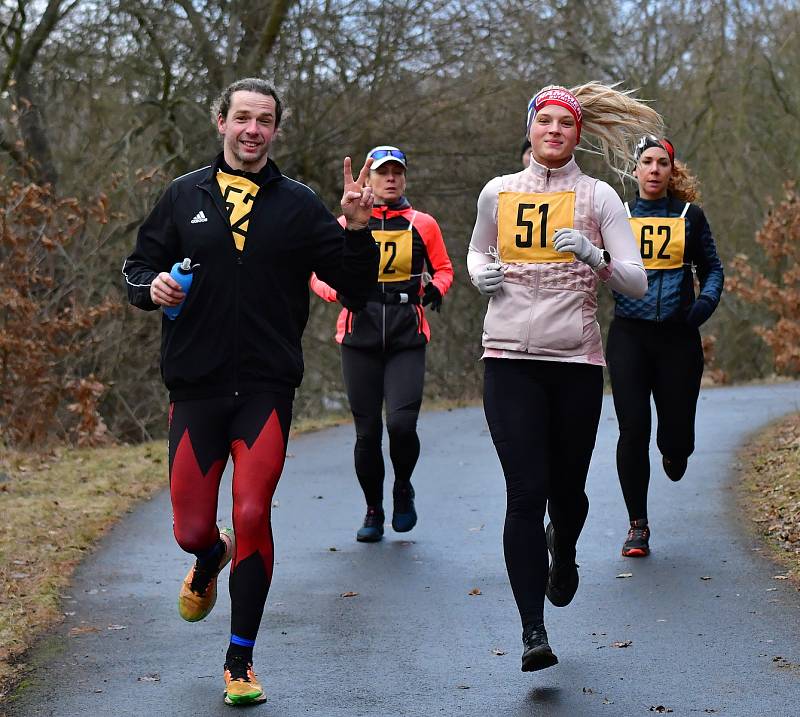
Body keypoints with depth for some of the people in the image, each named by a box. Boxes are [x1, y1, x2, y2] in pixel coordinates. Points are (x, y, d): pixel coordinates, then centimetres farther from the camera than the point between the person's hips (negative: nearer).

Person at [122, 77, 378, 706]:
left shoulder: (298, 204, 4)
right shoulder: (185, 196, 6)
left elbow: (356, 286, 2)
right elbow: (139, 265, 12)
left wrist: (357, 228, -15)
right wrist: (153, 287, -10)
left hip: (267, 389, -1)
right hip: (195, 388, 1)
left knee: (253, 516, -11)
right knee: (191, 528, 4)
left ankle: (241, 661, 5)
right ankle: (211, 559, 45)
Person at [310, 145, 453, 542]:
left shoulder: (423, 224, 7)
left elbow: (443, 268, 19)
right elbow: (318, 272, 12)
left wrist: (436, 288, -2)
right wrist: (339, 290, -9)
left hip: (408, 337, 0)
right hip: (360, 336, 0)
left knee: (402, 423, -15)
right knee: (367, 431, 1)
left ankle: (403, 488, 15)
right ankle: (373, 510, 21)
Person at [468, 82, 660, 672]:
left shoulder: (598, 197, 3)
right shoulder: (498, 193, 8)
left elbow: (637, 283, -1)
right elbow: (477, 250, 27)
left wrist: (596, 258, -20)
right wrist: (481, 274, 5)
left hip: (577, 361, 0)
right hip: (510, 358, 0)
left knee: (567, 487, 9)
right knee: (526, 492, -10)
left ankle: (563, 552, 47)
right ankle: (533, 631, -8)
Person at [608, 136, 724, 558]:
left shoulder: (689, 216, 8)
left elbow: (711, 267, 12)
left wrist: (707, 300, -7)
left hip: (678, 335, 0)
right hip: (629, 334, 0)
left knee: (677, 434, -1)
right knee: (633, 429, -8)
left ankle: (673, 453, 40)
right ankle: (637, 526, 5)